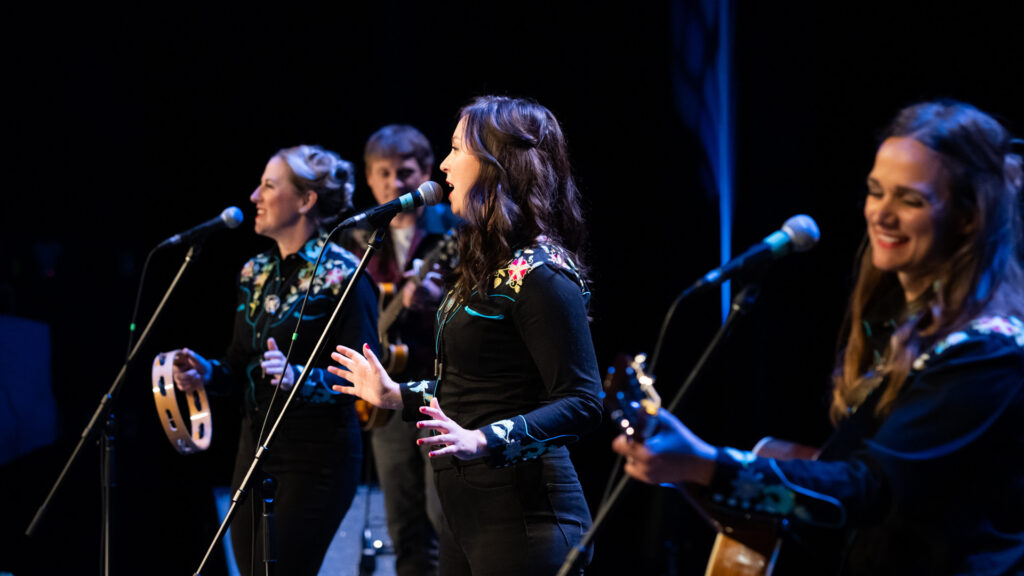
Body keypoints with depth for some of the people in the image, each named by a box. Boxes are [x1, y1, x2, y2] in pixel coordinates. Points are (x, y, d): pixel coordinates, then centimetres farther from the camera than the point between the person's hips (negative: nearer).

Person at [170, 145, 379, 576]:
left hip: (318, 455, -8)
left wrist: (298, 377, -30)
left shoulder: (343, 276, -12)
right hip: (256, 444, 8)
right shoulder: (255, 273, 11)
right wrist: (207, 372, -2)